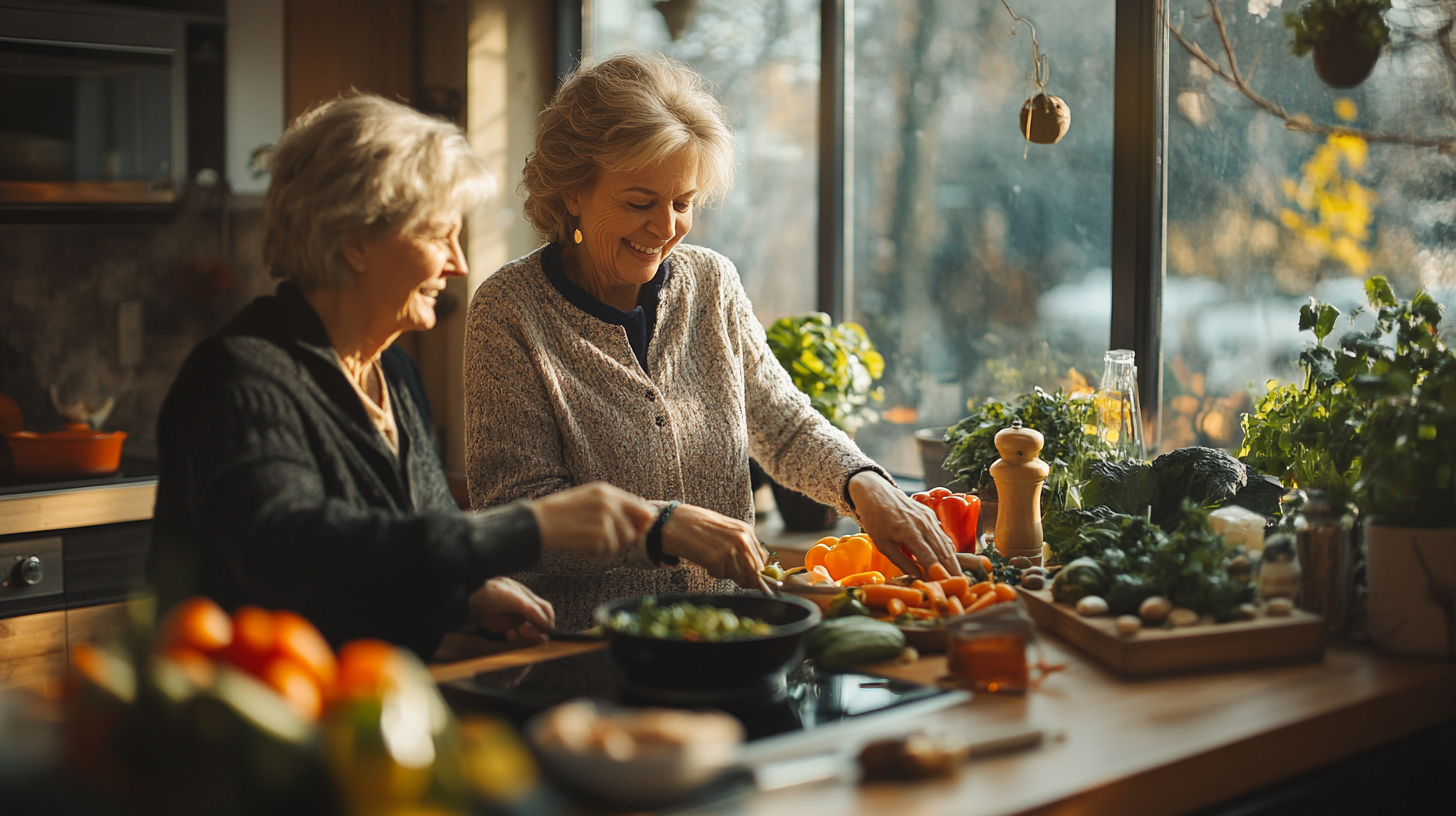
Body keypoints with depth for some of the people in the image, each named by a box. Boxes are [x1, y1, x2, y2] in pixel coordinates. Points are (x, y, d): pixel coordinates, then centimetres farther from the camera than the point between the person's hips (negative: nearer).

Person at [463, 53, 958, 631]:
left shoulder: (711, 283, 7)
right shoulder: (509, 311, -8)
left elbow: (782, 426, 13)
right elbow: (513, 506, -13)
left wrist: (864, 485, -8)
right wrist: (666, 527, -25)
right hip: (576, 643, -3)